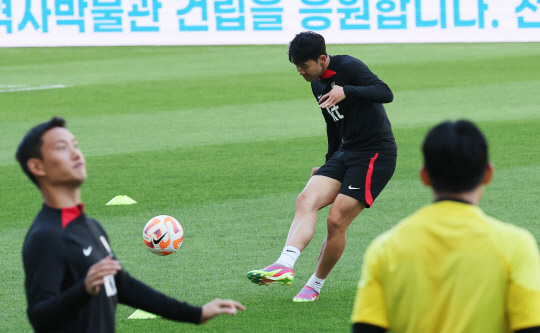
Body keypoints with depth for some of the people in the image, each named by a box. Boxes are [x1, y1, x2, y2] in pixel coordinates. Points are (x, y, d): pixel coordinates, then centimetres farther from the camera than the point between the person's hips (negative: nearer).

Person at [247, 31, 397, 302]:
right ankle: (285, 265, -32)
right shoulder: (317, 84, 13)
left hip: (376, 154, -8)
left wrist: (347, 92, -39)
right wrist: (329, 164, 31)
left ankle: (315, 286, 3)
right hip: (346, 153, 8)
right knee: (307, 199, -16)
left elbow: (386, 93, -27)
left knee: (336, 220, -13)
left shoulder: (349, 67, -14)